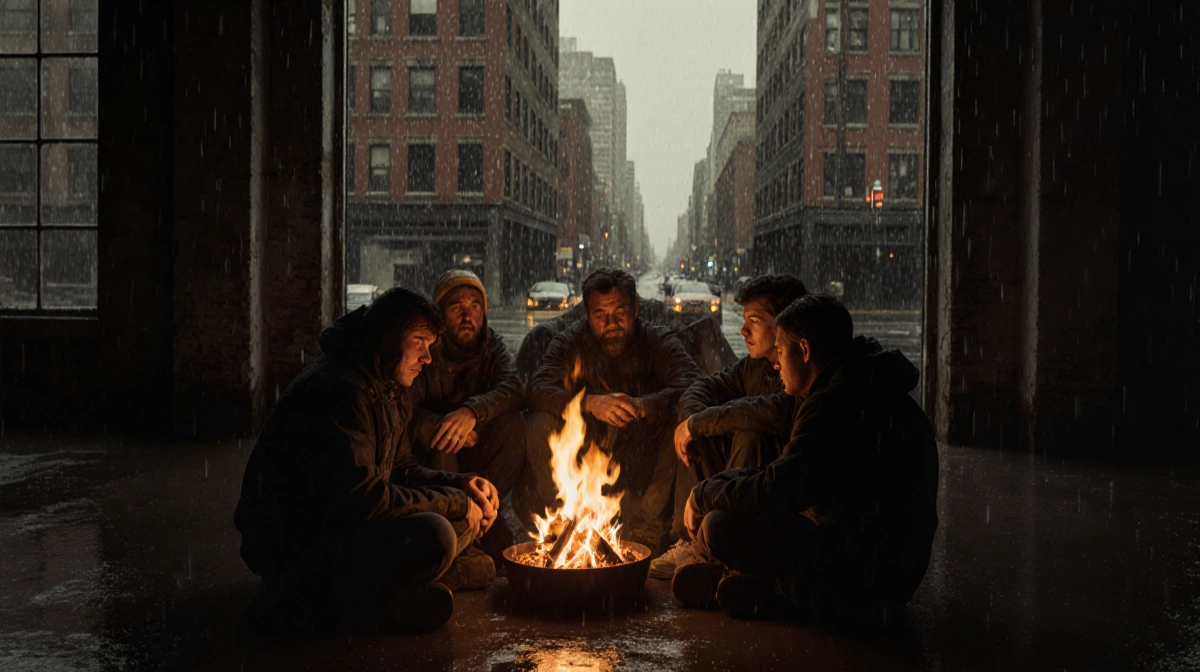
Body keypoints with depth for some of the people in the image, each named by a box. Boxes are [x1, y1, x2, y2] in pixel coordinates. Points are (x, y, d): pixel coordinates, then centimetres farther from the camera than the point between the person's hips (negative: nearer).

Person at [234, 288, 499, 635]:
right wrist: (454, 503, -18)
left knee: (477, 503, 7)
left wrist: (461, 486, 0)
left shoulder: (390, 390, 12)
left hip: (347, 525, 11)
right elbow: (362, 499, -28)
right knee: (432, 537, -32)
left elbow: (400, 470, 19)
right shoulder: (339, 390, -21)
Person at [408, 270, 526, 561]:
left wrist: (473, 411, -39)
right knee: (433, 431, -33)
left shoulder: (492, 345, 0)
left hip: (476, 457, 2)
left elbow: (514, 389, -20)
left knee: (513, 423, -24)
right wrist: (442, 425, -41)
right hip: (431, 457, -2)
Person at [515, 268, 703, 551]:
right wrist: (591, 403, -39)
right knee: (542, 424, -24)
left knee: (681, 421, -27)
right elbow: (538, 390, -21)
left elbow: (694, 386, -23)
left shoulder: (658, 342, -4)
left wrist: (642, 406, -41)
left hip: (644, 466, 0)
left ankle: (644, 528, -16)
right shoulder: (570, 343, -2)